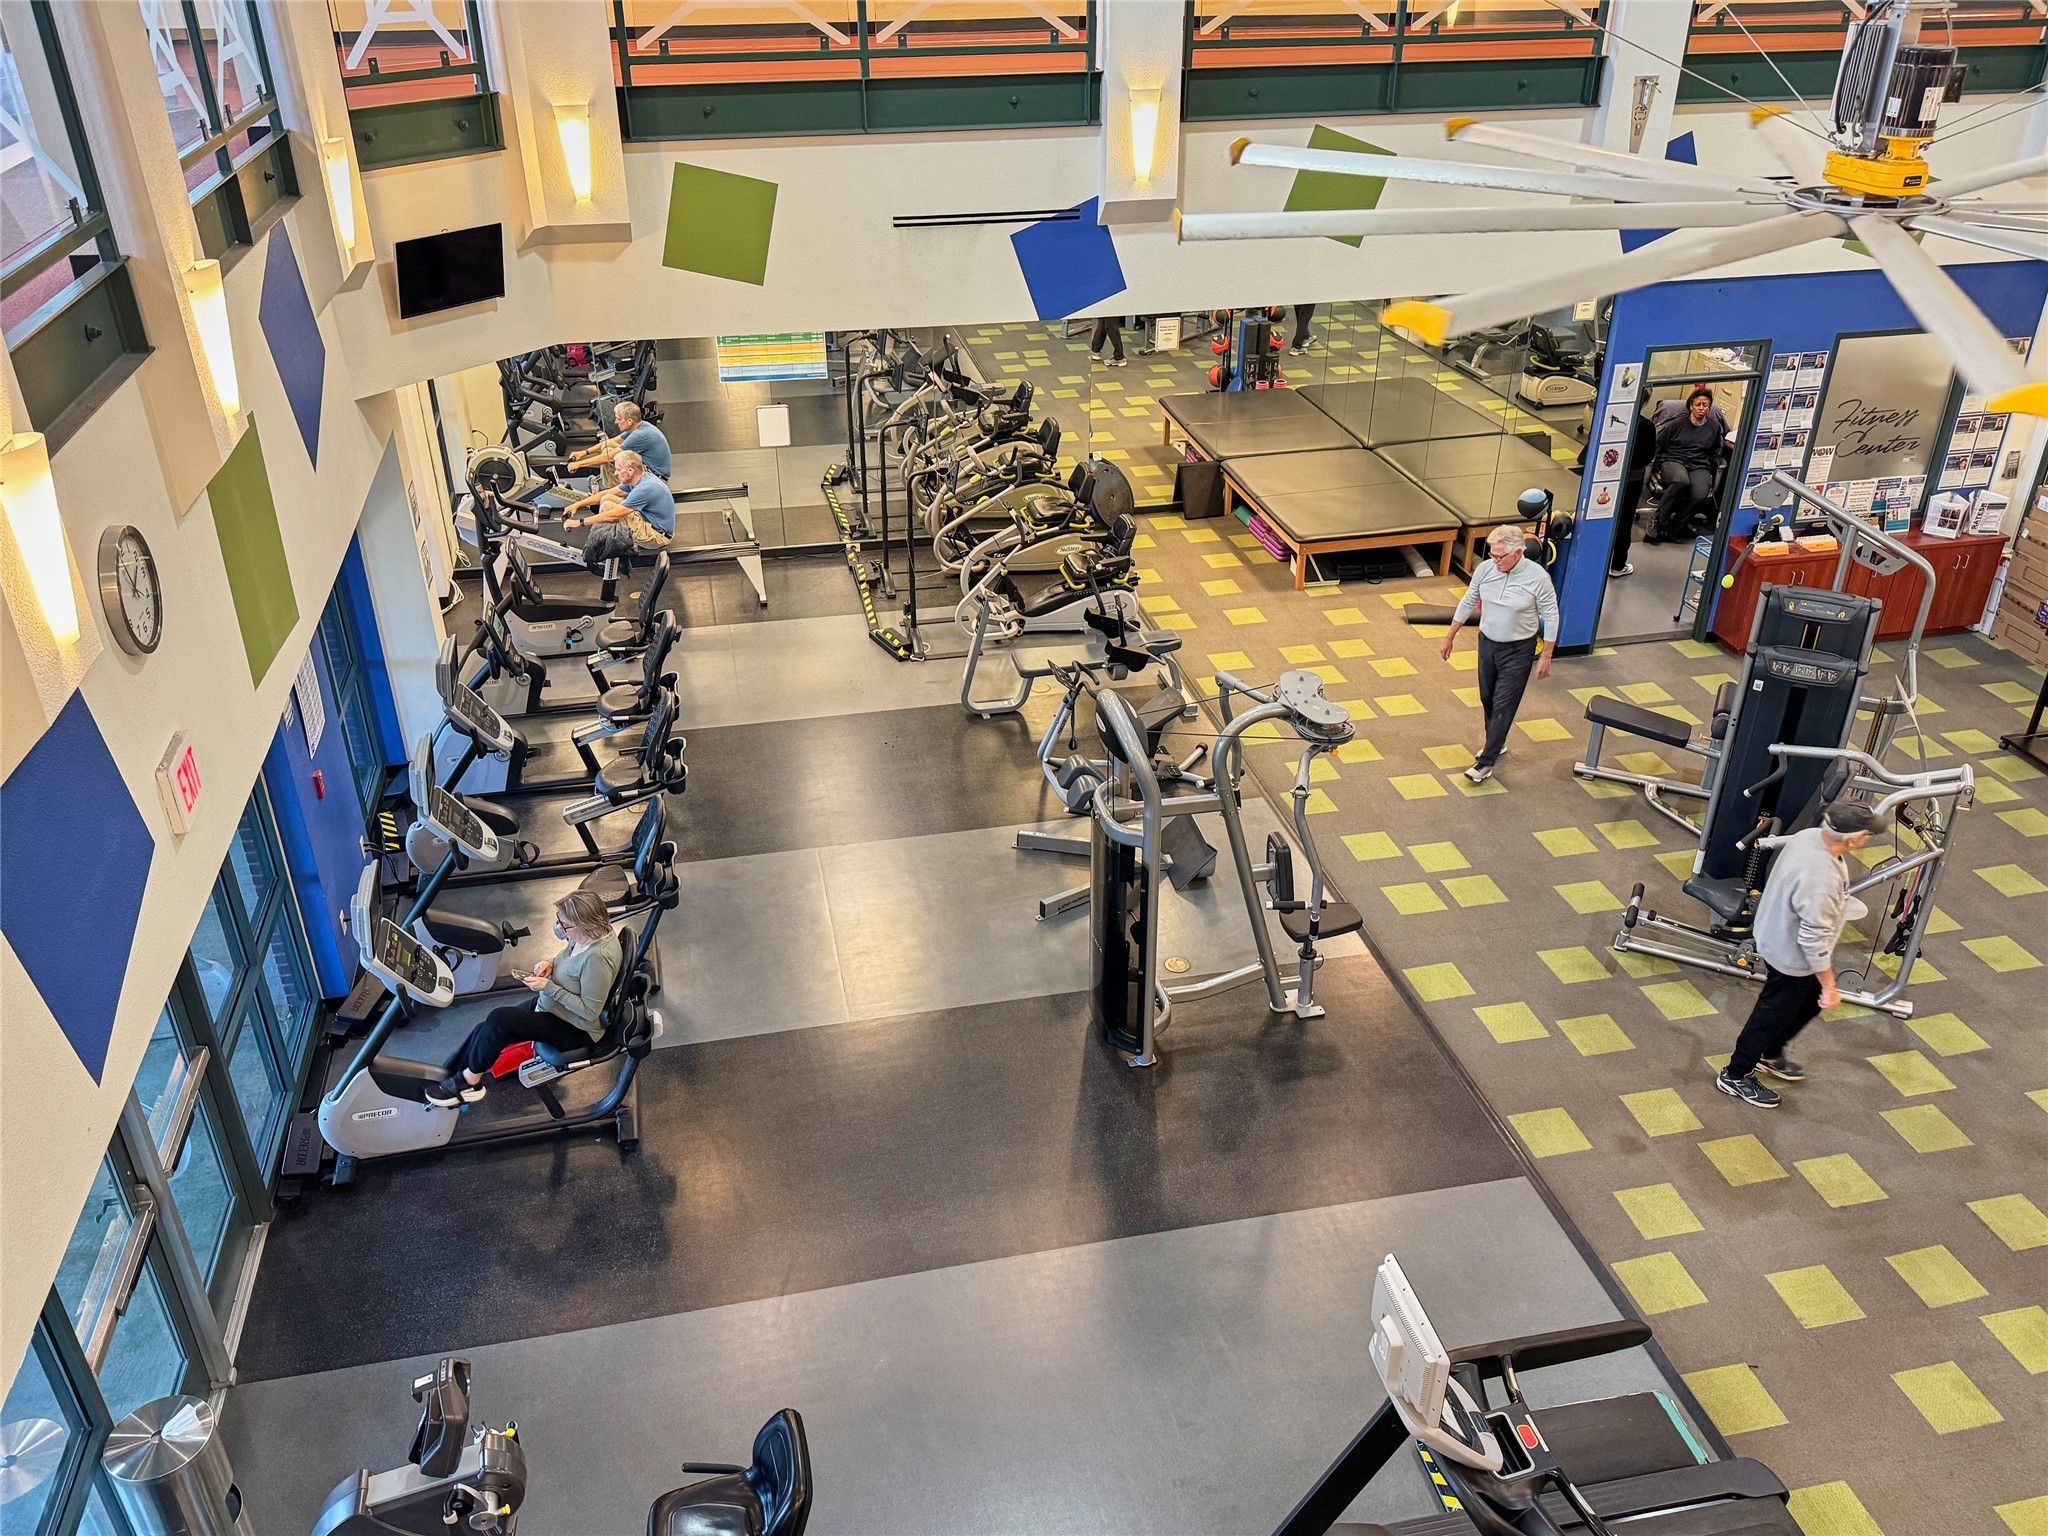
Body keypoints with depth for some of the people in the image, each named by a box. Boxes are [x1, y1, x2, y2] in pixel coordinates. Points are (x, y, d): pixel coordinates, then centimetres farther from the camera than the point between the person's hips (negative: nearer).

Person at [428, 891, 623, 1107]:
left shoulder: (598, 957, -32)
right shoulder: (587, 934, -6)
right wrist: (551, 964, -6)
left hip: (576, 1031, -9)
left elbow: (590, 1012, -26)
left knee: (498, 1019, -19)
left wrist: (548, 987, -23)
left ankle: (470, 1079, 1)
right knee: (487, 1029, -4)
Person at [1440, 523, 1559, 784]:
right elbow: (1467, 603, 5)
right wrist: (1450, 637, 9)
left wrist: (1546, 657, -10)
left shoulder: (1537, 577, -20)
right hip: (1487, 644, 5)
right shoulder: (1485, 569, -9)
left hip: (1518, 651, -5)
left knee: (1503, 706, -3)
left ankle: (1486, 763, 1)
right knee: (1487, 699, 18)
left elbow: (1550, 617, -11)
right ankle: (1497, 743, 40)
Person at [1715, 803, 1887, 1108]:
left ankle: (1771, 1054, 50)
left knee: (1811, 1001, 29)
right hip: (1791, 957, -9)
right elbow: (1814, 940, -31)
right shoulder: (1822, 880, -40)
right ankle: (1735, 1076, 34)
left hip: (1776, 933, 9)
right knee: (1774, 1014, 13)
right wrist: (1829, 985, -18)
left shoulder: (1808, 835, -15)